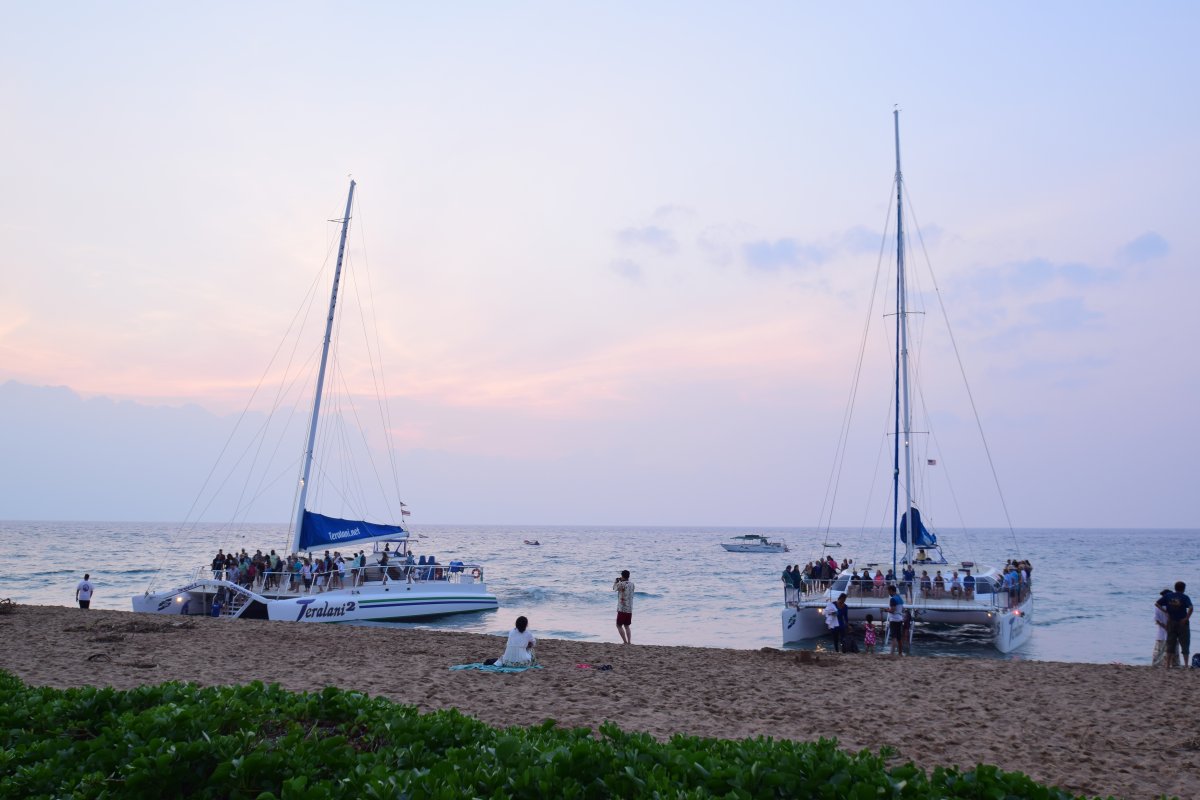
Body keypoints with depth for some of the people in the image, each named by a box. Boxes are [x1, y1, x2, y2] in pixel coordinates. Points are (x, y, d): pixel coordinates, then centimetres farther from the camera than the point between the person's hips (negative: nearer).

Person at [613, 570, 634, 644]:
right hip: (630, 609, 6)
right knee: (627, 626, 15)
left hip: (622, 609, -6)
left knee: (619, 625, 3)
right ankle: (629, 642, 8)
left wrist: (616, 581, 23)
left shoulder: (621, 584, -14)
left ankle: (625, 642, -5)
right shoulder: (632, 583, 5)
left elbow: (614, 588, 7)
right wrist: (621, 581, 22)